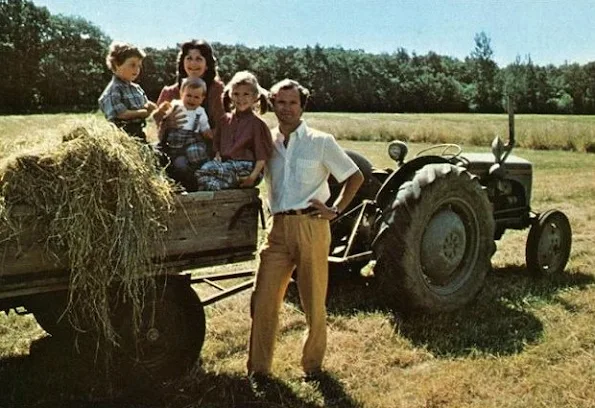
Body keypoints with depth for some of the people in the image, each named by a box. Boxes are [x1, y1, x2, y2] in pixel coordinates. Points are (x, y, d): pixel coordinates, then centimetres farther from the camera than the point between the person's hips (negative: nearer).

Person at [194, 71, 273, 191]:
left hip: (245, 167, -6)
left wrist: (252, 177, -17)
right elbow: (217, 146, 22)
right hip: (226, 165, 6)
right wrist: (217, 159, 1)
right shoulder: (225, 120, 17)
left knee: (201, 171, -27)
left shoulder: (257, 123, -1)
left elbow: (262, 156, -6)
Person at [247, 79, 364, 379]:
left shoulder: (321, 142, 3)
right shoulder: (267, 142, 11)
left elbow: (355, 177, 5)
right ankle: (259, 367, 12)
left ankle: (313, 364, 23)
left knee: (314, 301, 6)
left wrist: (336, 210, -3)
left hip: (311, 226, -3)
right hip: (279, 227, 3)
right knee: (262, 299, -1)